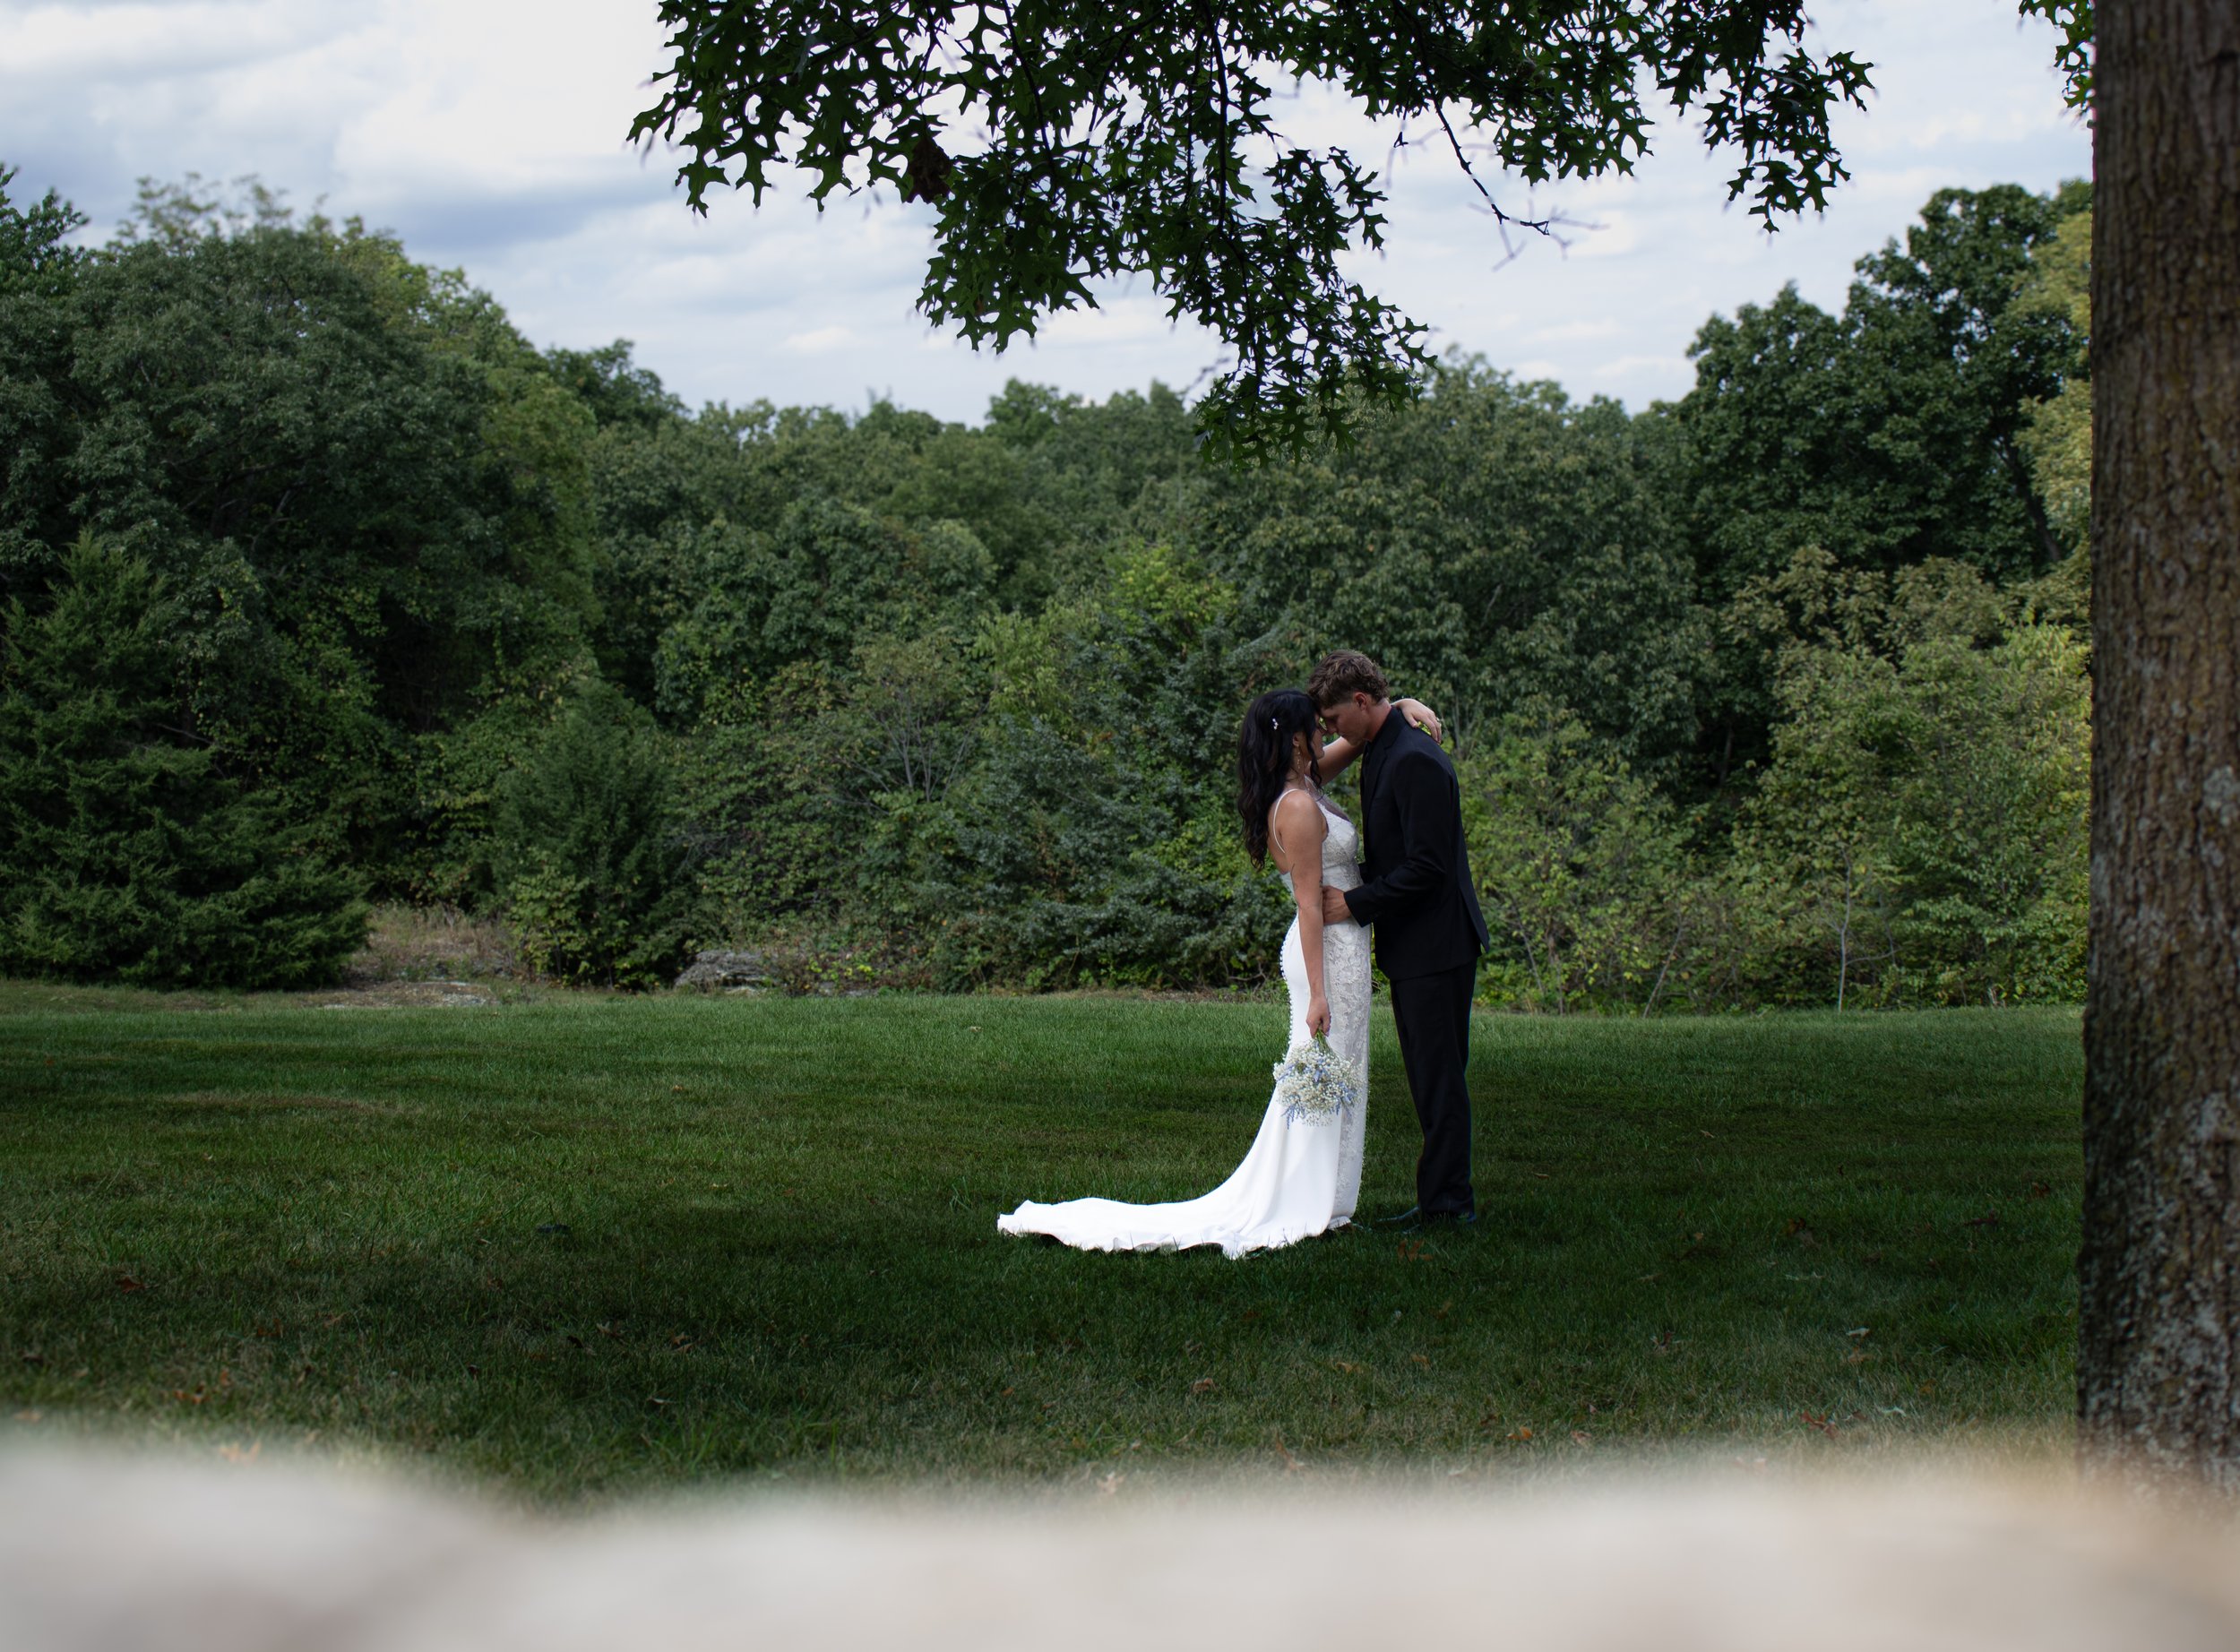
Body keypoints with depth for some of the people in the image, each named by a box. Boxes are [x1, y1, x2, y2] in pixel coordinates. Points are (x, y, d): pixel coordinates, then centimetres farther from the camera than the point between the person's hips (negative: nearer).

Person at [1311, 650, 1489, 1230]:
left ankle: (1446, 1200, 0)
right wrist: (1356, 895, 8)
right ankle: (1447, 1198, 20)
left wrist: (1356, 903, -16)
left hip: (1436, 946, -10)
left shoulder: (1416, 761, -19)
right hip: (1411, 946, 10)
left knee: (1439, 1075, -5)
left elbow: (1426, 866, -23)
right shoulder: (1378, 753, 13)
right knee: (1431, 1078, 14)